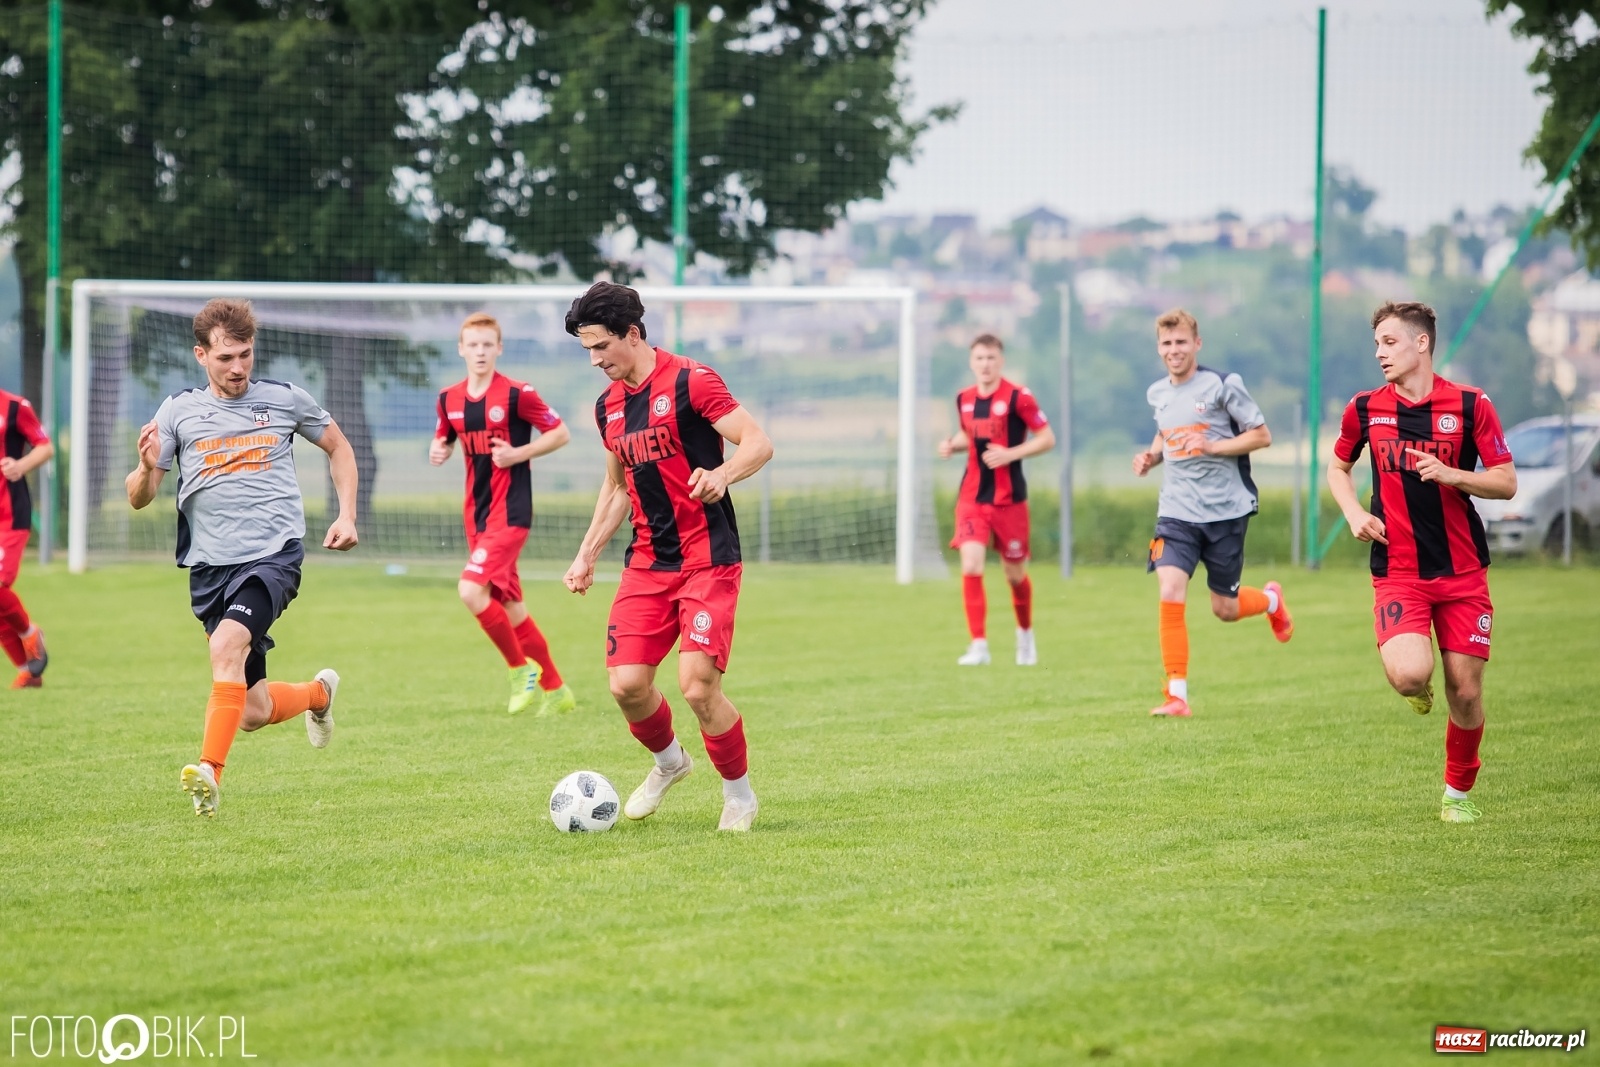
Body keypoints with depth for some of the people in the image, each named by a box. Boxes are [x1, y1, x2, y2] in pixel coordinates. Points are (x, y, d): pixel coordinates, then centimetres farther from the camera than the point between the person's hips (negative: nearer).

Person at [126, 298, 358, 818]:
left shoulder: (285, 399, 5)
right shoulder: (178, 411, 6)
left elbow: (338, 447, 22)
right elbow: (138, 498, 4)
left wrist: (346, 515, 10)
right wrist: (147, 467, -19)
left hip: (274, 554, -3)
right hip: (209, 566, 3)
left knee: (227, 644, -31)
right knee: (253, 711, 5)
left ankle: (210, 772, -35)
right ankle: (319, 692, 38)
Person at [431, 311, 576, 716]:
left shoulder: (516, 394, -11)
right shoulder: (449, 399, 7)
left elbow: (561, 433, -5)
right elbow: (445, 439, 23)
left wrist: (519, 454, -17)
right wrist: (439, 451, 0)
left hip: (510, 512, -7)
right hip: (476, 513, 7)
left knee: (471, 589, -21)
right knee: (509, 606, 11)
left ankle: (521, 668, -3)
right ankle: (555, 690, 22)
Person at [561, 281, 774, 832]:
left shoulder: (689, 381, -9)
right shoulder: (608, 406, 13)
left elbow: (759, 442, -14)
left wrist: (723, 473, -34)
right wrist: (587, 554, 21)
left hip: (707, 559, -6)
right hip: (647, 561, 6)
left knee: (698, 685, -16)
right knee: (627, 684, -6)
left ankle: (739, 794, 7)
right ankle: (669, 760, 26)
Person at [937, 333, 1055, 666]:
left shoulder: (1018, 397, -10)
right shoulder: (964, 399, 5)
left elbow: (1047, 439, -7)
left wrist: (1011, 454, -20)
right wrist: (952, 445, 1)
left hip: (1009, 498, -3)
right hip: (972, 497, 3)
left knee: (1015, 574, 9)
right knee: (970, 566, -15)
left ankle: (1025, 634, 36)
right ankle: (979, 645, -11)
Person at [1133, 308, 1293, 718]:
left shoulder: (1223, 386, -9)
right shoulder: (1158, 393, 7)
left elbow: (1262, 435, -7)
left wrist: (1212, 446, -19)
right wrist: (1152, 456, 5)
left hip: (1225, 511, -3)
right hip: (1177, 512, 3)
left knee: (1225, 609, 8)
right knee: (1170, 594, -18)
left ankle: (1271, 599, 44)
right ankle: (1177, 696, -13)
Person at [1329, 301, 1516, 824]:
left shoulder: (1471, 405, -2)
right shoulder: (1365, 408, 3)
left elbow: (1506, 482, -1)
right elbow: (1338, 467, 21)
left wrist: (1452, 475, -18)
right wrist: (1354, 512, 2)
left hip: (1463, 571, 0)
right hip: (1396, 571, 0)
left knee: (1465, 692, 1)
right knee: (1410, 675, -23)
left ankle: (1459, 792, 24)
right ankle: (1418, 691, 15)